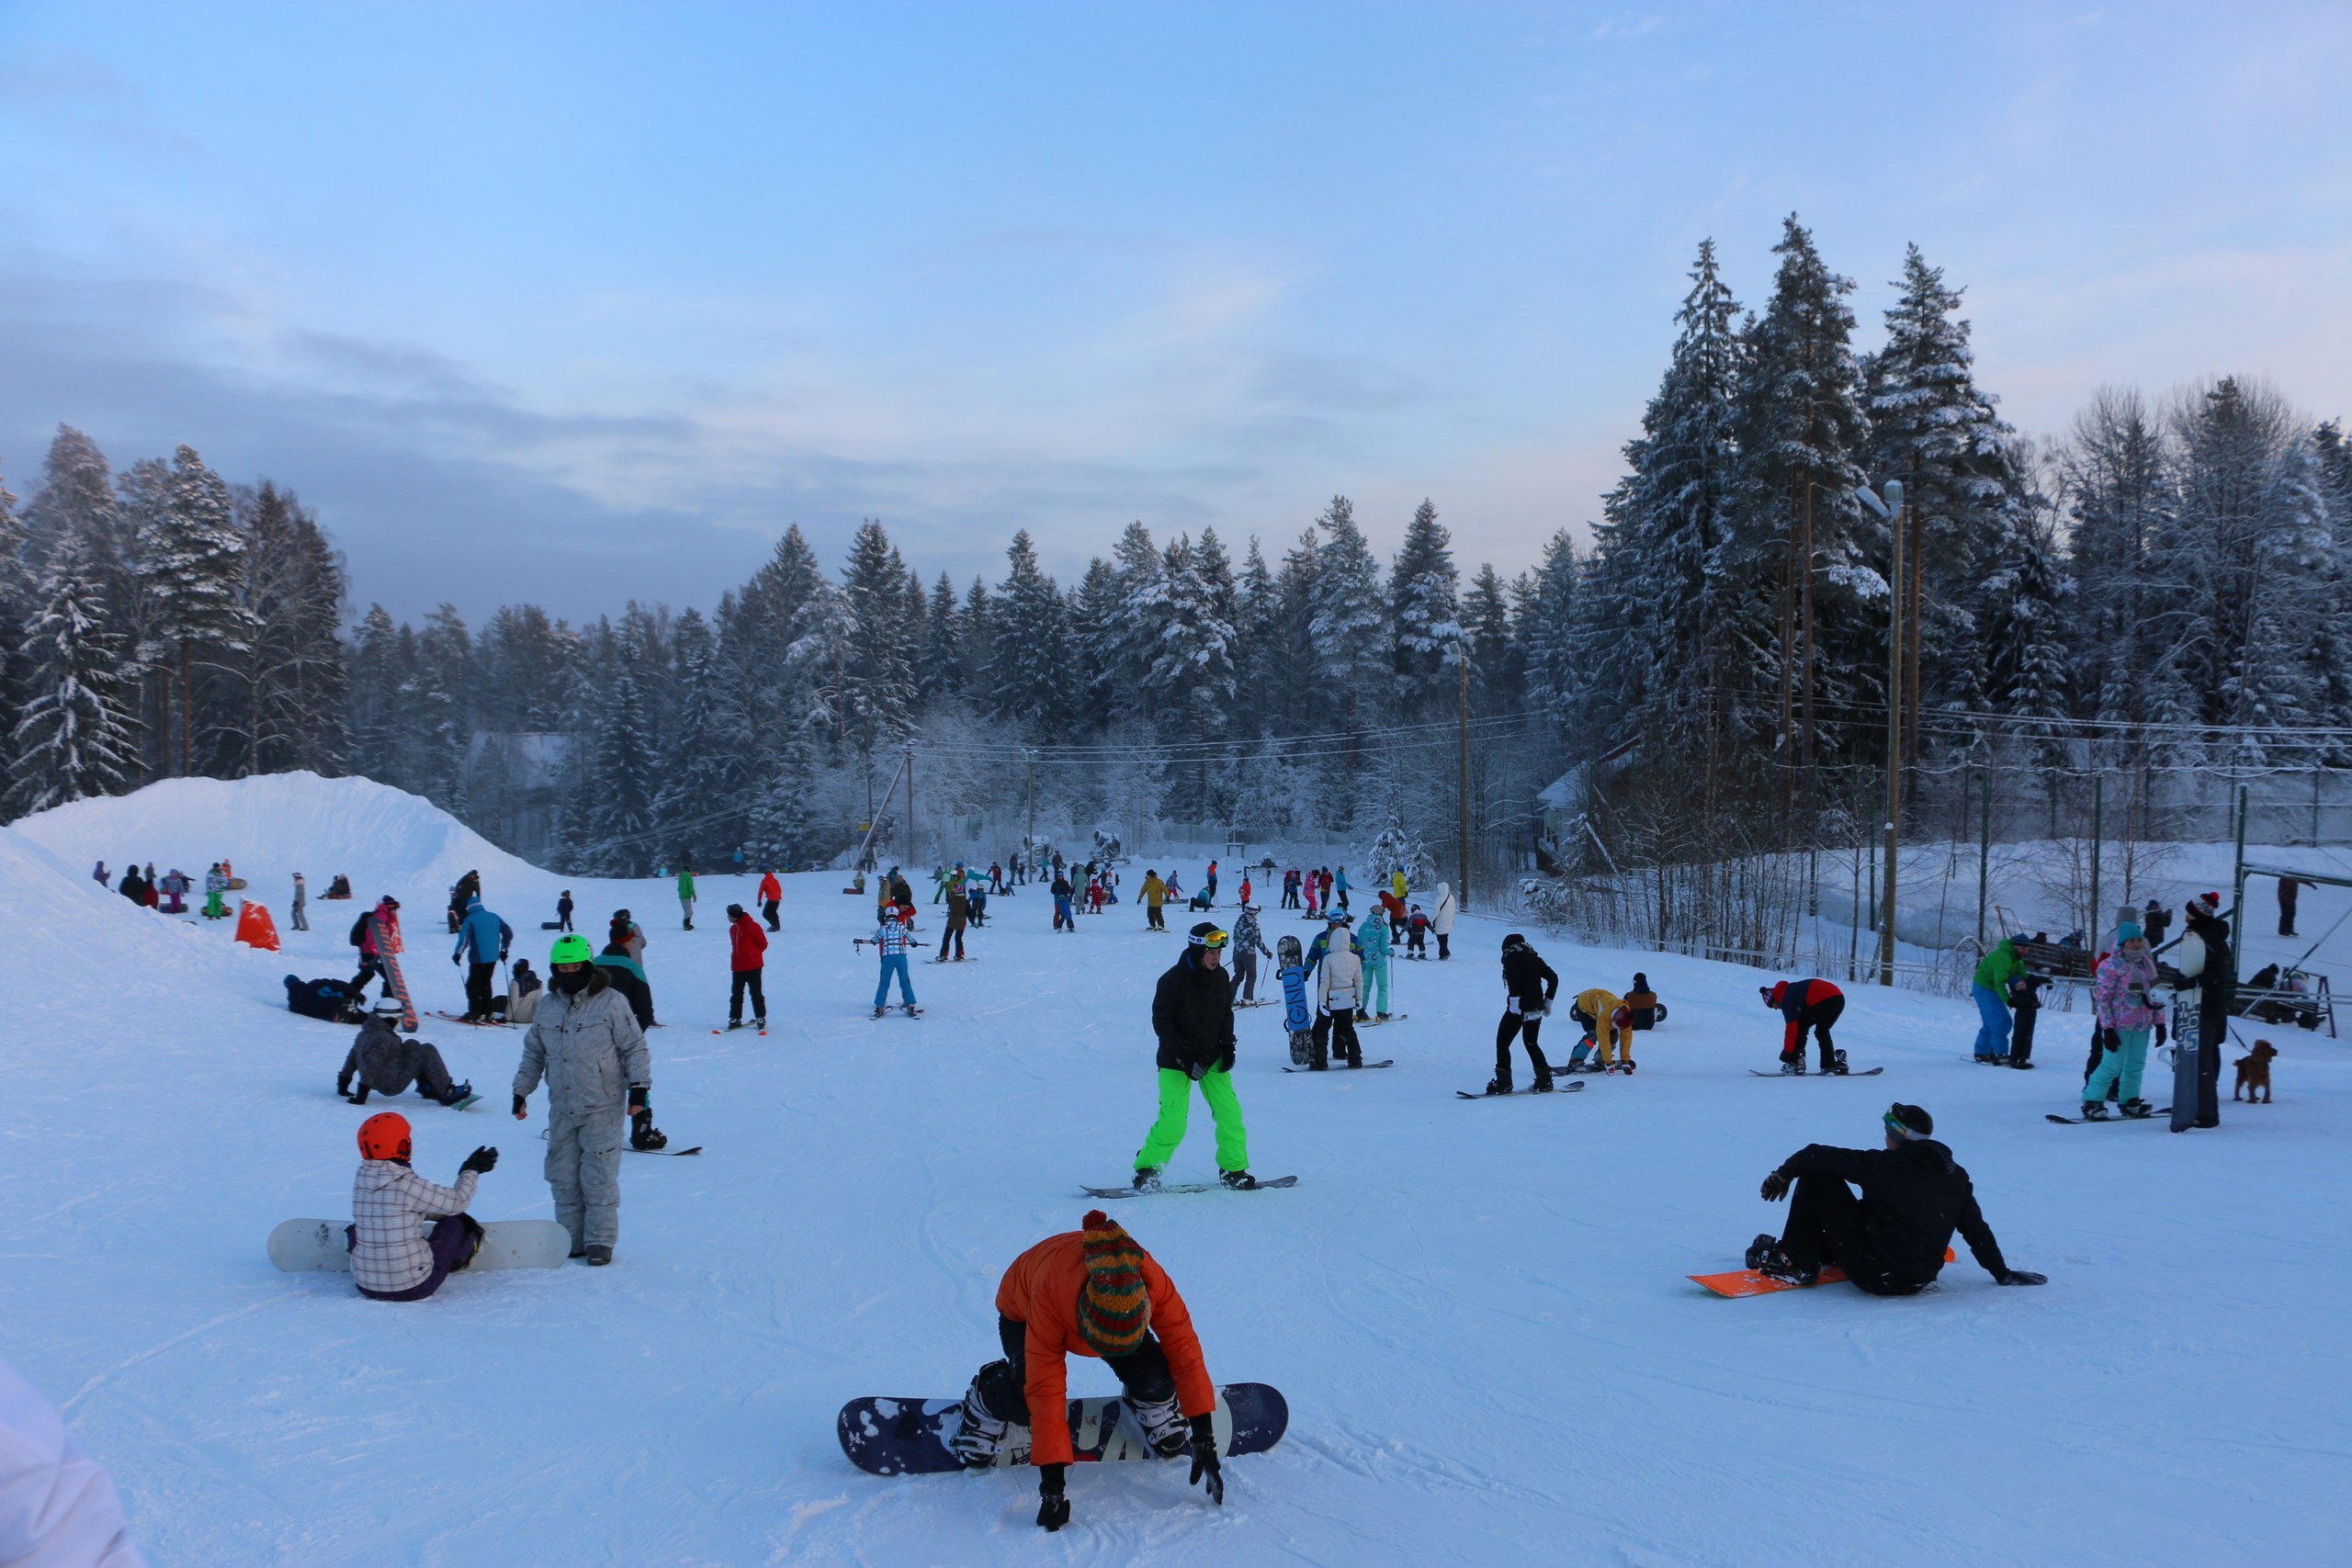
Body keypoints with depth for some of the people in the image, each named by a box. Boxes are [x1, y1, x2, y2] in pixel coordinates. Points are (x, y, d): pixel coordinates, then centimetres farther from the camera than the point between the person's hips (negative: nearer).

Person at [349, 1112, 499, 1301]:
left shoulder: (361, 1180, 0)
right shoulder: (408, 1184, -18)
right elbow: (457, 1202, -6)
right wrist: (471, 1171, 12)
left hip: (366, 1286, 5)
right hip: (413, 1288, -5)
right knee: (455, 1221, 16)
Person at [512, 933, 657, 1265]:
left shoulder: (611, 1003, -5)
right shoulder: (547, 1007, 10)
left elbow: (635, 1048, -3)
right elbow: (533, 1053, 21)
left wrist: (639, 1088, -9)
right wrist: (521, 1091, 18)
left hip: (602, 1109, -5)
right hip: (561, 1110, 5)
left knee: (599, 1177, -4)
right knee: (562, 1177, 8)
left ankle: (600, 1241, 5)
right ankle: (571, 1240, 18)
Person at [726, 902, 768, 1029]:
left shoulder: (752, 926, -13)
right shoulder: (732, 929, 9)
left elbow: (763, 944, -6)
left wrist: (753, 955, 3)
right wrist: (736, 959, 9)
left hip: (753, 967, -6)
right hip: (737, 967, 7)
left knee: (756, 993, 0)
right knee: (736, 994, 7)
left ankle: (760, 1018, 9)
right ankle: (735, 1018, 14)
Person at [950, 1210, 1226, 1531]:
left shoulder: (1152, 1281, -40)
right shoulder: (1051, 1293, -45)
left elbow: (1186, 1353, -29)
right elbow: (1046, 1391, -41)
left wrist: (1204, 1438, -28)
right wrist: (1053, 1479, -40)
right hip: (1022, 1309, -2)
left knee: (1151, 1376, -26)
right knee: (1027, 1402, -29)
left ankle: (1154, 1407, 12)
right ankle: (986, 1399, 7)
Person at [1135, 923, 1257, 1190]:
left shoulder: (1221, 976, 0)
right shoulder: (1173, 980, -17)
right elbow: (1161, 1021, -14)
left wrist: (1227, 1046, 1)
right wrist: (1184, 1057, -19)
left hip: (1212, 1057, 5)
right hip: (1176, 1061, -5)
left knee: (1230, 1113, -4)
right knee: (1172, 1122, -10)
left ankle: (1234, 1169, 11)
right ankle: (1147, 1169, 7)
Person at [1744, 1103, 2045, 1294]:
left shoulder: (1883, 1165, -13)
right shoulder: (1956, 1176, 3)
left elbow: (1817, 1155, -12)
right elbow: (1978, 1231, 10)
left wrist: (1784, 1173, 6)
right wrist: (2003, 1273, 23)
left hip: (1875, 1276, -7)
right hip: (1920, 1281, 7)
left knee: (1819, 1175, -1)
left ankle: (1792, 1261, 6)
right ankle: (1817, 1251, 37)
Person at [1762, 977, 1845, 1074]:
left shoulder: (1786, 1000, 4)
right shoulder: (1789, 989, 28)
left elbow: (1792, 1027, -1)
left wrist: (1787, 1054, 3)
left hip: (1823, 1001, -9)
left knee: (1799, 1029, 8)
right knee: (1822, 1032, 25)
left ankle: (1793, 1063, 5)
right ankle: (1829, 1065, 18)